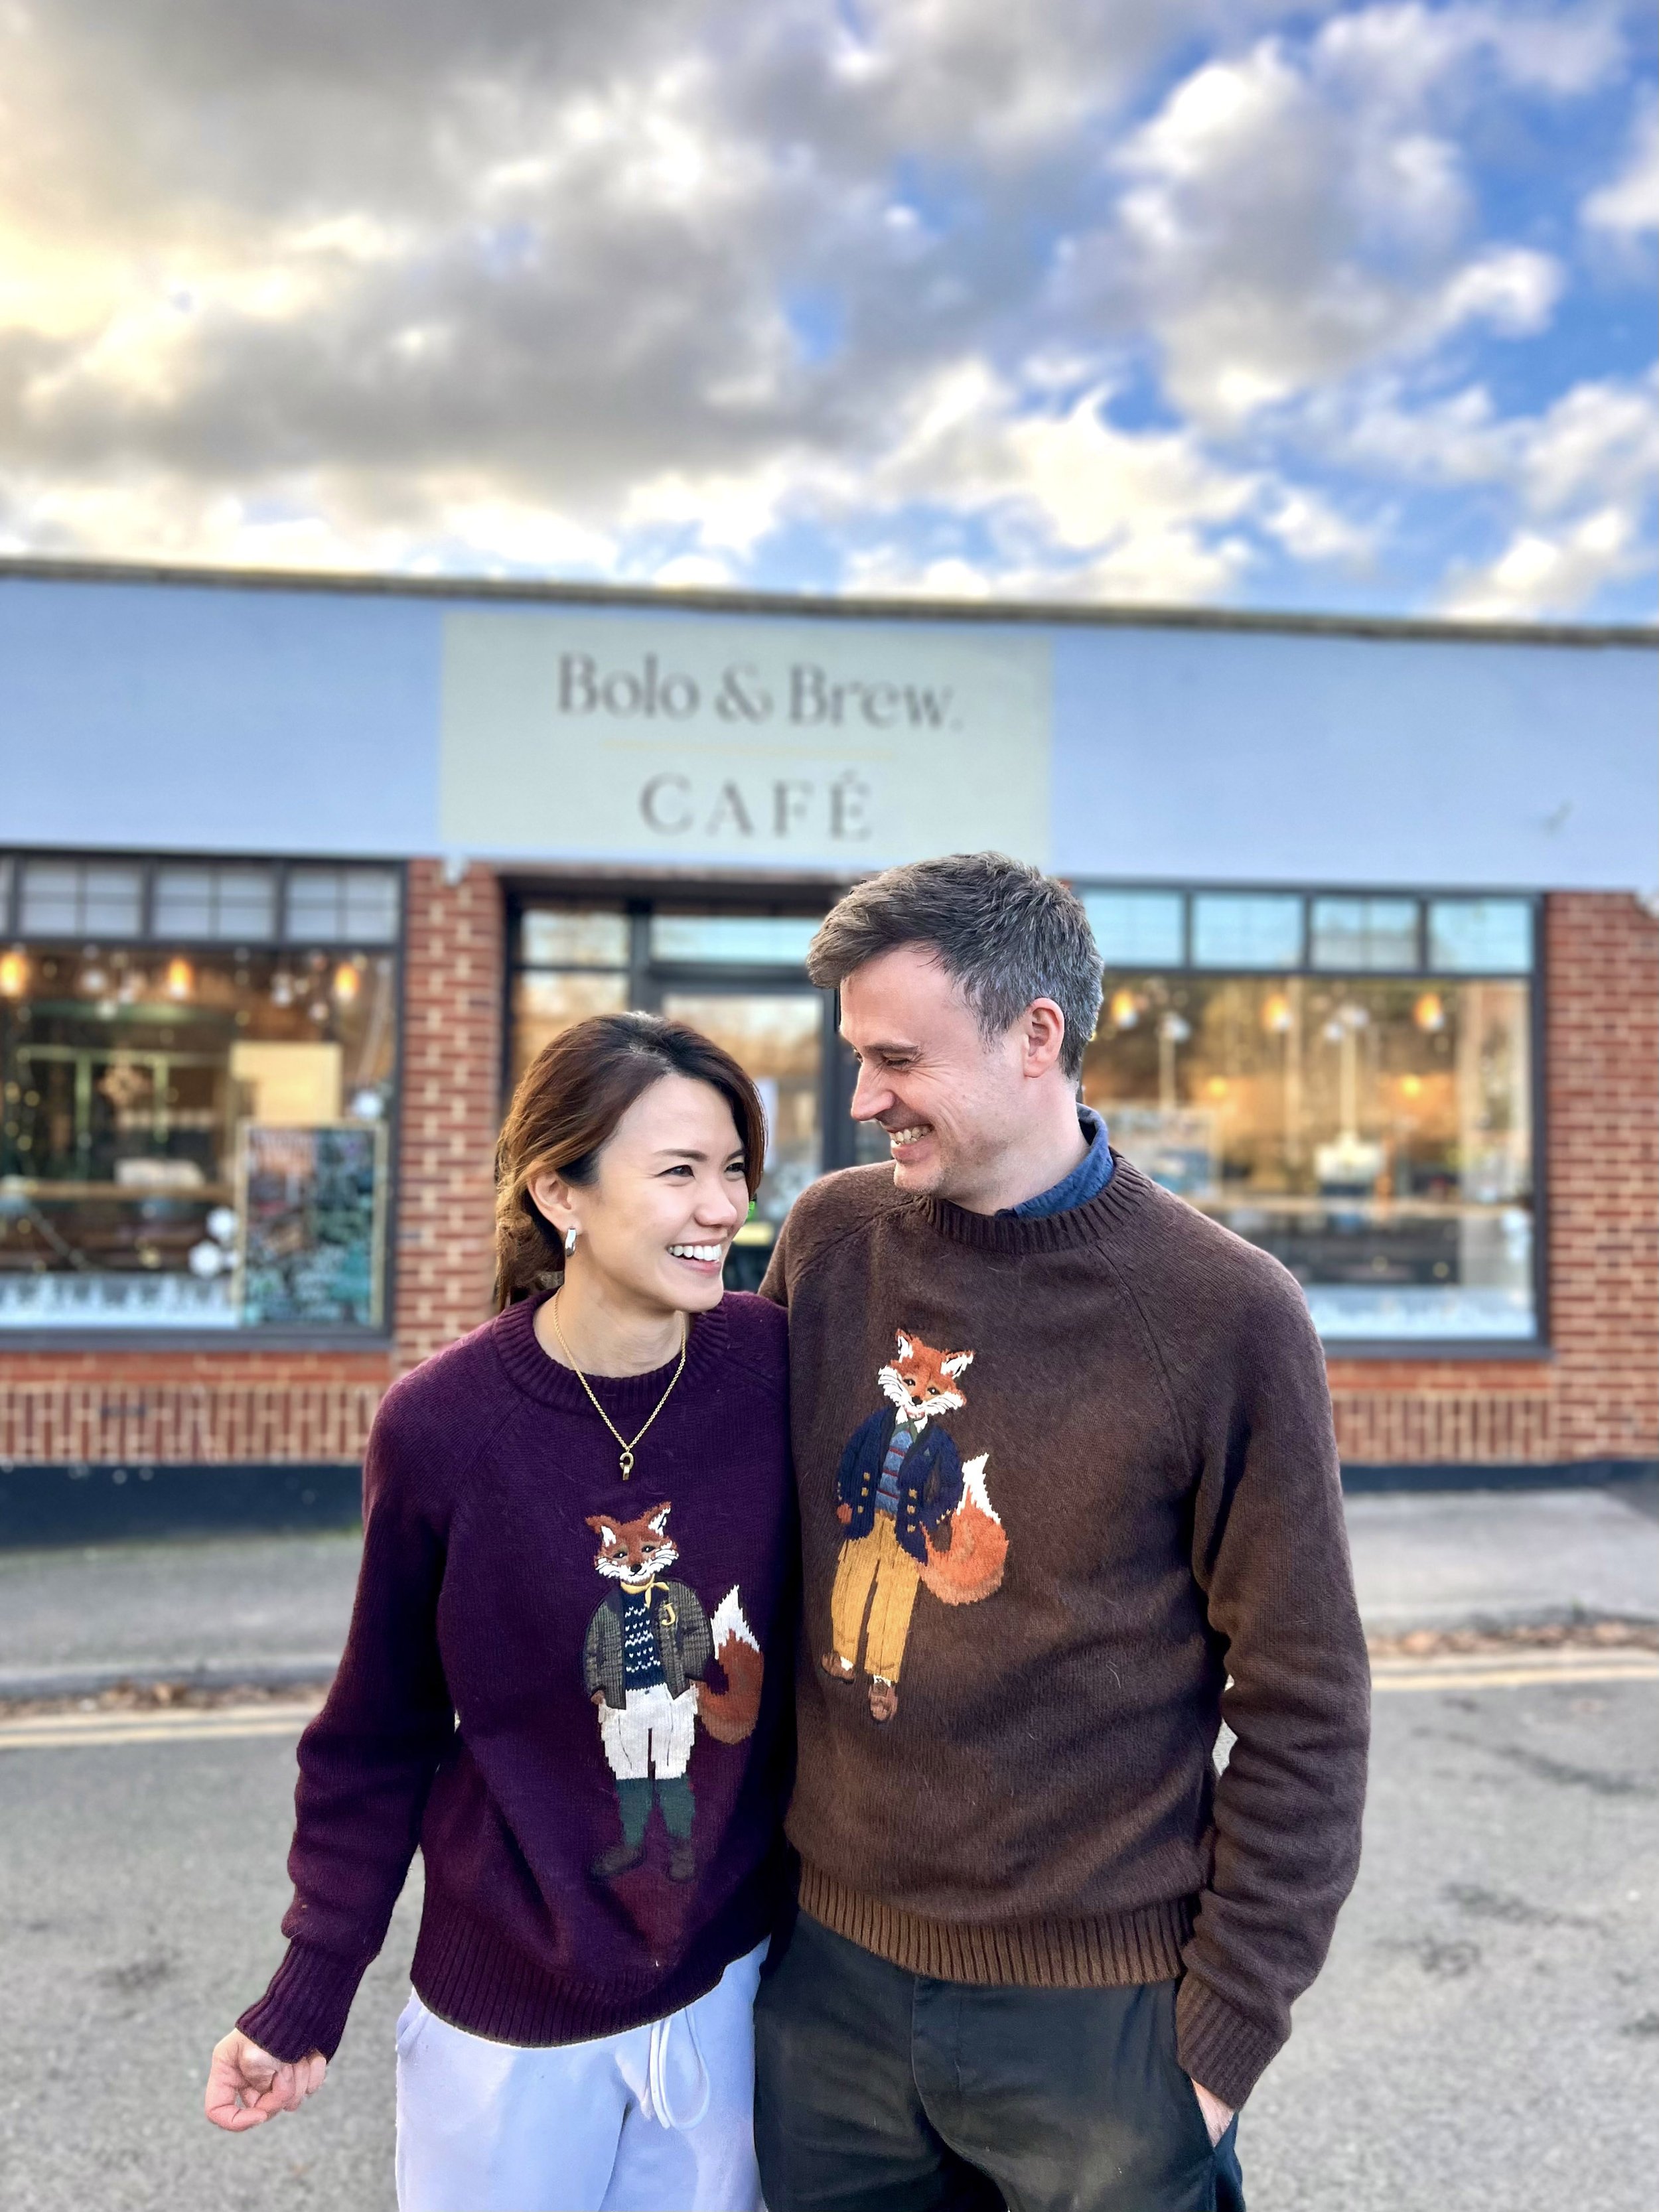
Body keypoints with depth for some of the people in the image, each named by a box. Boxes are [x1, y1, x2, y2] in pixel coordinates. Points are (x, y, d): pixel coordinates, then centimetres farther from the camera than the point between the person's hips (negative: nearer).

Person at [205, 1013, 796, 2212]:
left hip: (732, 1984, 2)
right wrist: (307, 1995, -2)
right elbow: (380, 1735, -5)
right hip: (511, 2018, -1)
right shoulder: (440, 1428, -18)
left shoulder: (776, 1368, -14)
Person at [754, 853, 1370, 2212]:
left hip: (1098, 2006, -3)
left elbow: (1304, 1713, -9)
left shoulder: (1226, 1316, -16)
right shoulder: (830, 1240, -4)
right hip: (830, 1967, 4)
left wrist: (1229, 2028, -7)